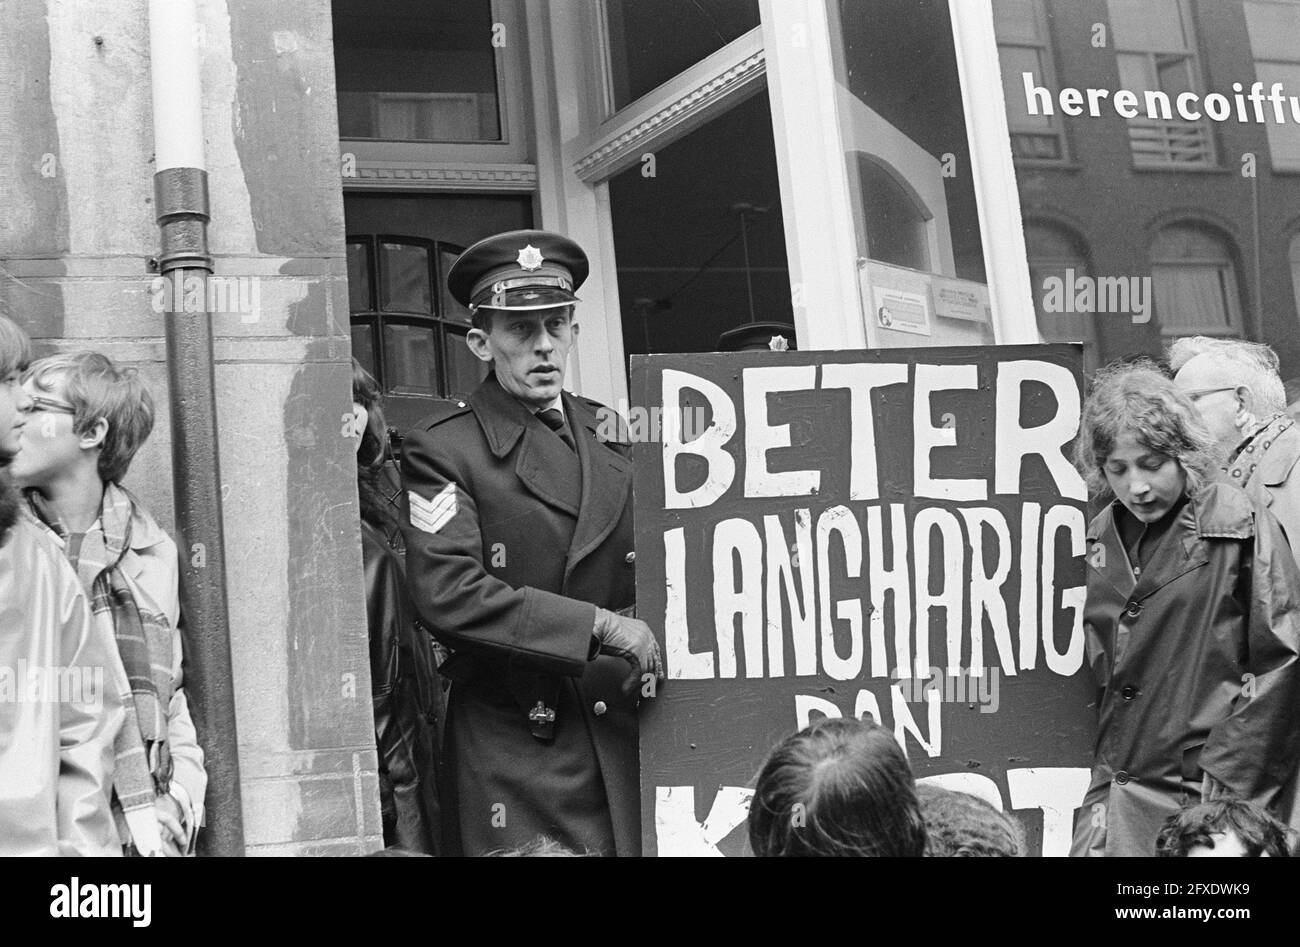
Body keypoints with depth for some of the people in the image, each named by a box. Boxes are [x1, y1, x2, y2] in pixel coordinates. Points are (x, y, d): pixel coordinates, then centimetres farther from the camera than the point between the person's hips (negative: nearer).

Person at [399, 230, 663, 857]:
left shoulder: (611, 431, 12)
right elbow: (446, 592, -16)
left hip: (625, 730, 5)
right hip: (514, 748, -4)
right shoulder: (440, 447, -4)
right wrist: (599, 625, -16)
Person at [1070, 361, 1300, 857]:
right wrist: (1106, 770, 8)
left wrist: (1226, 782, -12)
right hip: (1118, 790, 5)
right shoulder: (1105, 534, 8)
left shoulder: (1242, 526, -8)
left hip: (1202, 797, -5)